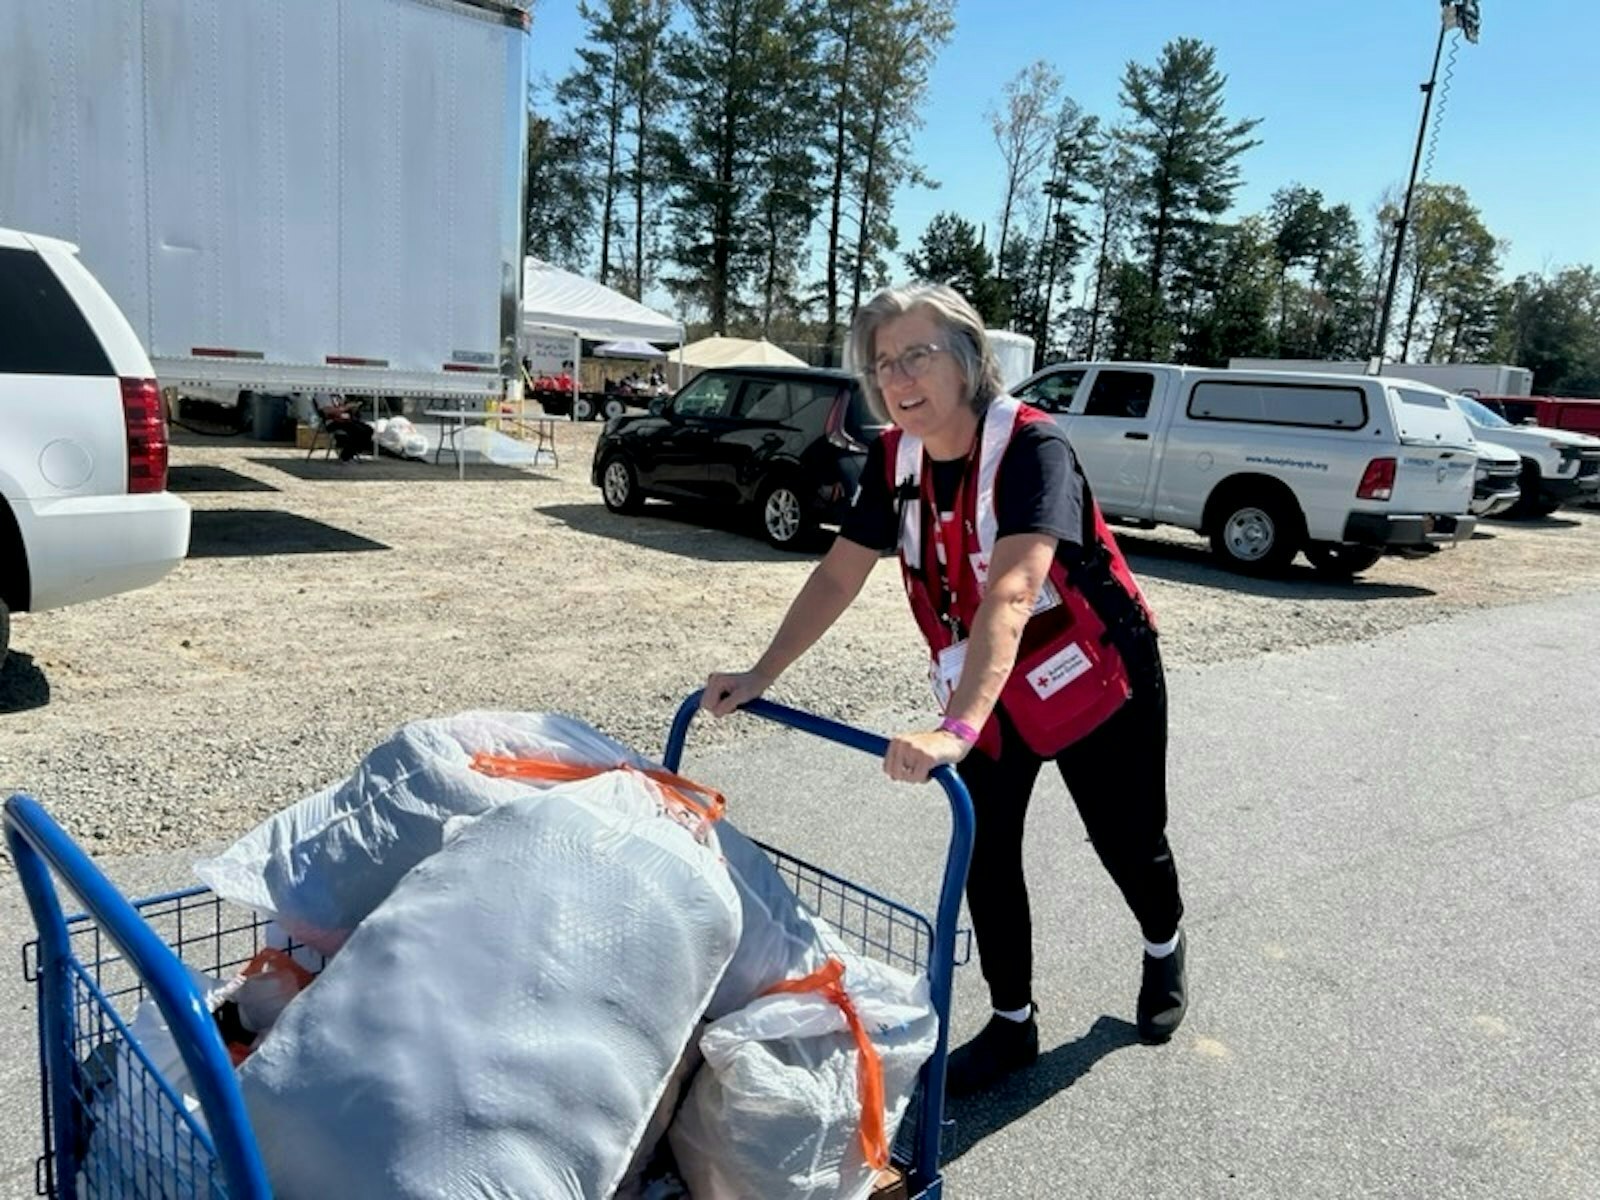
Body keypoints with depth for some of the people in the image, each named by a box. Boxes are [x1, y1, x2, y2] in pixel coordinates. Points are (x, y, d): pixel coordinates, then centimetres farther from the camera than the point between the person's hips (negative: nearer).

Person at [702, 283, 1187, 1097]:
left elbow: (1011, 593, -45)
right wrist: (760, 677, -13)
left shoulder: (1031, 448, -31)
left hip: (1095, 675, -4)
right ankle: (1012, 1023, 24)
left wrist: (956, 729, -56)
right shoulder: (895, 456, -11)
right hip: (986, 682, 5)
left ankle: (1164, 951, 47)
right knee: (984, 849, 3)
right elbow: (838, 575, -7)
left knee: (1126, 841, 13)